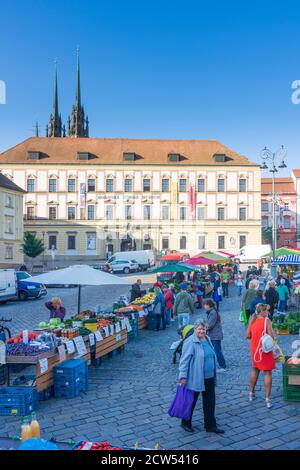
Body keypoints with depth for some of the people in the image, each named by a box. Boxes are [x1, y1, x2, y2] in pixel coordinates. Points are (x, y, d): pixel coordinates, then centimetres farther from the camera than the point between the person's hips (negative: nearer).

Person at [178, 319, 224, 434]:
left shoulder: (207, 339, 7)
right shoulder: (190, 342, -16)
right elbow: (184, 360, -17)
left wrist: (214, 374, 19)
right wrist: (183, 376, -19)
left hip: (209, 378, 7)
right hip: (195, 379, -7)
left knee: (210, 402, 12)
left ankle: (210, 425, 24)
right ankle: (186, 423, 28)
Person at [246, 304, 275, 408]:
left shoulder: (252, 320, 1)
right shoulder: (267, 320, -16)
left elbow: (247, 335, 3)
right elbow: (271, 336, -21)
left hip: (254, 348, 6)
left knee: (255, 369, 23)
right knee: (267, 373, 2)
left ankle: (251, 393, 34)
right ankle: (267, 399, 2)